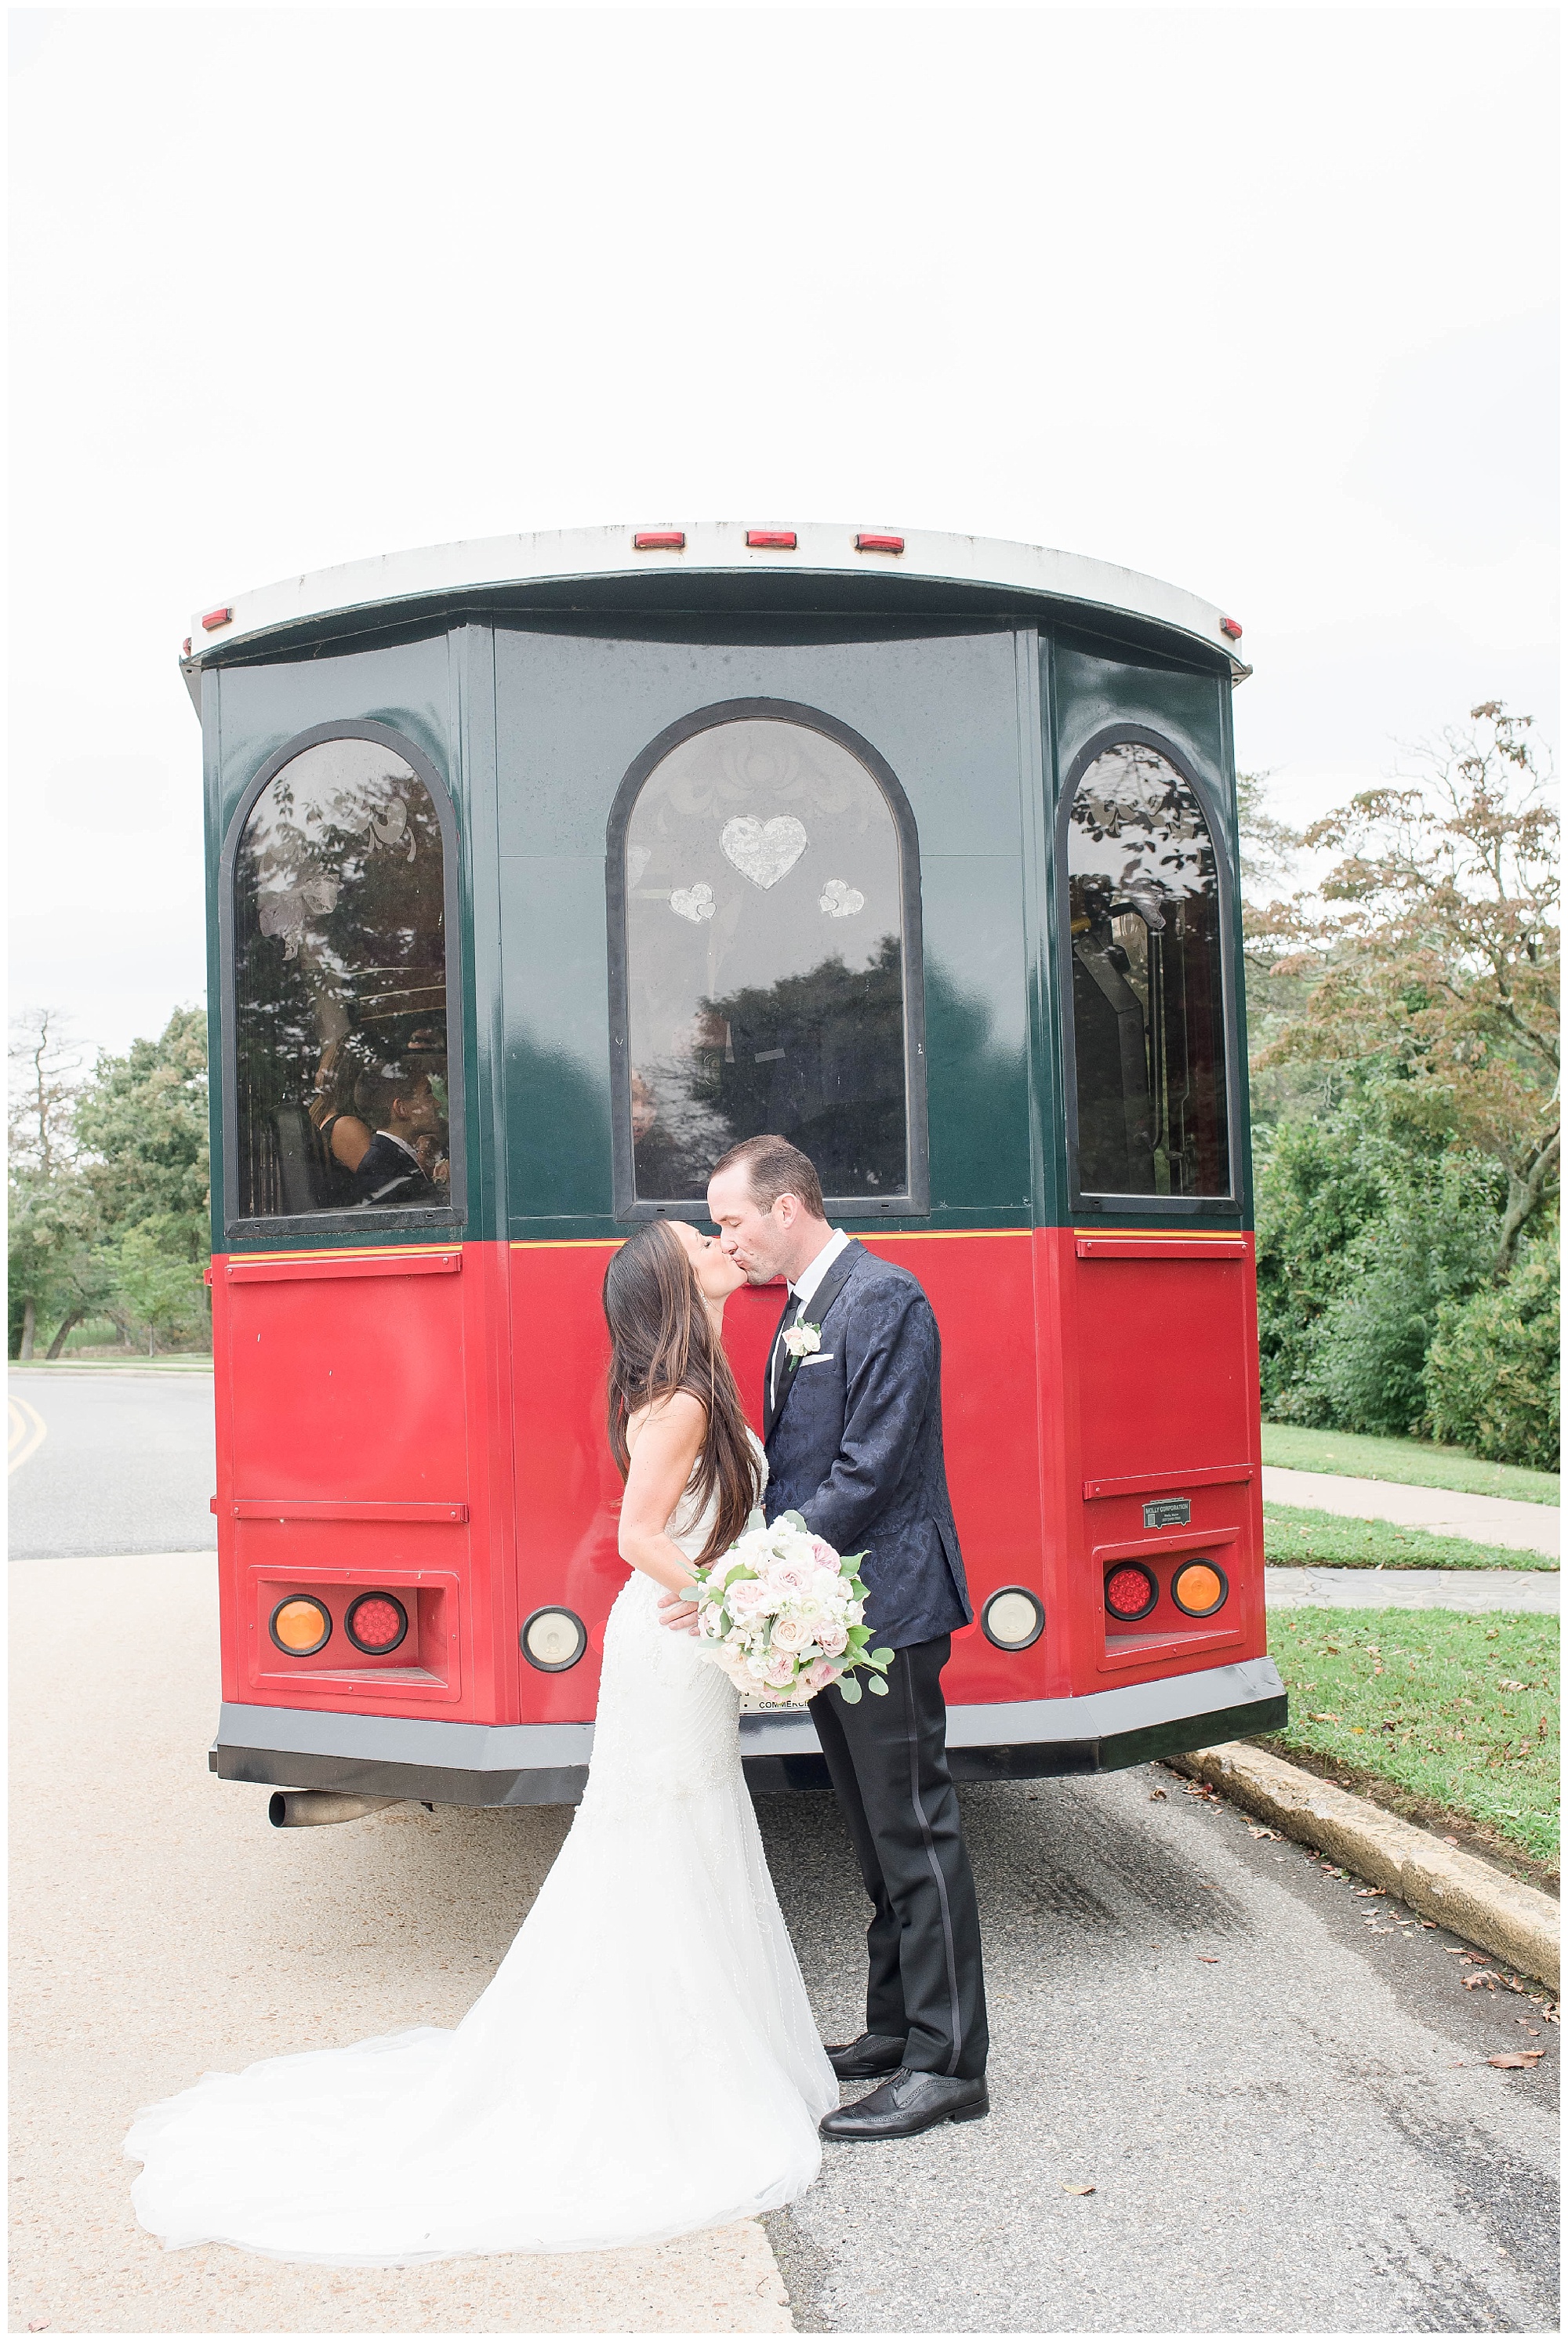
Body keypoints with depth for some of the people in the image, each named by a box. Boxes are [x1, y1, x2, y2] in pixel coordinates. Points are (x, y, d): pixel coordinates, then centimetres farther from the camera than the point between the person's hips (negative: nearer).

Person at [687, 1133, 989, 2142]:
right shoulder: (804, 1308, 15)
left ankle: (948, 2063, 8)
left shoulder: (884, 1298, -15)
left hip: (884, 1610, -10)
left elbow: (869, 1471, -21)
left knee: (916, 1833, -2)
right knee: (881, 1832, 17)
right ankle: (898, 2029, 28)